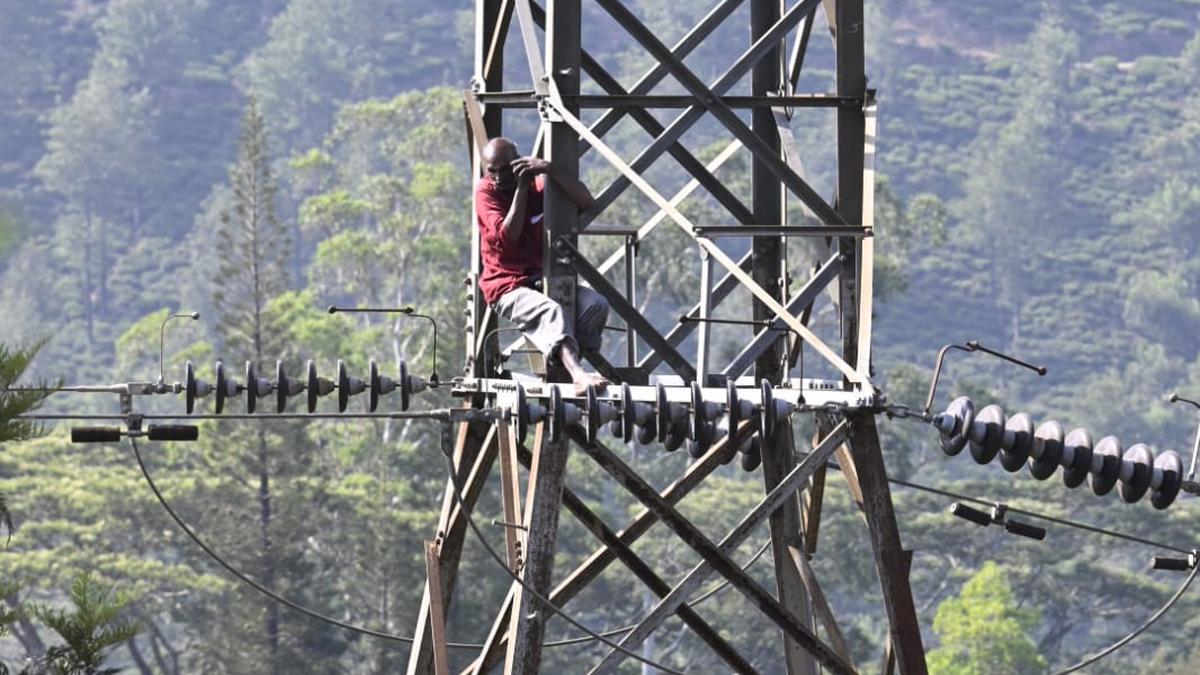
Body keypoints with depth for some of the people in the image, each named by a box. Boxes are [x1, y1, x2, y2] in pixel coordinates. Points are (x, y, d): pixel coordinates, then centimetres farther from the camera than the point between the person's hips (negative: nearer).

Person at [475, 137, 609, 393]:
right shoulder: (485, 191, -4)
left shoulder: (538, 185, 5)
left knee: (596, 304, -22)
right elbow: (509, 234, -19)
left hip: (543, 280, 5)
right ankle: (577, 373, -57)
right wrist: (521, 187, -16)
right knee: (550, 311, -36)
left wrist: (550, 170, -20)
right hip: (507, 286, -5)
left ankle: (566, 363, -20)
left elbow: (586, 202, -11)